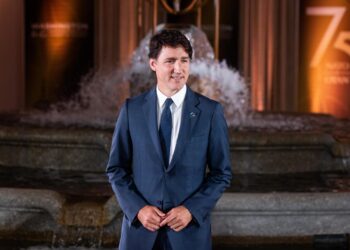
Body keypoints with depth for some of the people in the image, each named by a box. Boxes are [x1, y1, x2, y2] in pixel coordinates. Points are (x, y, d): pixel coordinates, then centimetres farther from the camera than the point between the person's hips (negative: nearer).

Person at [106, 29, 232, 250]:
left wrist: (191, 210, -11)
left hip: (190, 228, -1)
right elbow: (116, 169, 5)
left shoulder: (210, 111, -2)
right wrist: (138, 209, -9)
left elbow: (222, 173, 0)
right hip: (140, 227, 1)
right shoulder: (132, 109, 1)